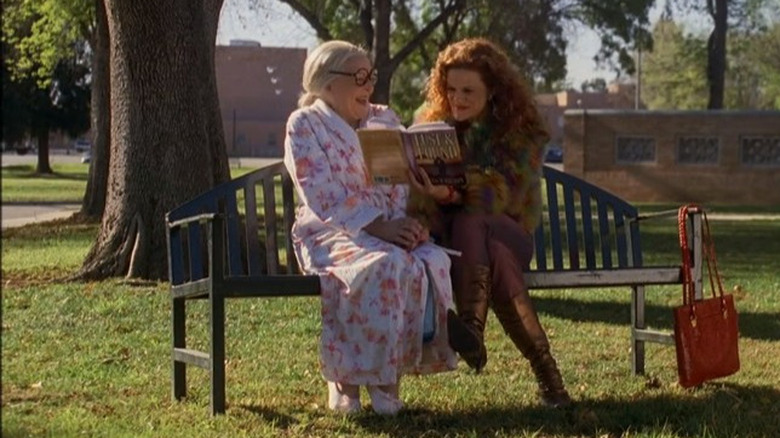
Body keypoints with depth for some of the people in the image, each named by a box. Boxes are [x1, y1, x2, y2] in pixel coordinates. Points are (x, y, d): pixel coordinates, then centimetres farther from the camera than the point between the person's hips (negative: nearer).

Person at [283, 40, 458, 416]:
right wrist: (379, 227, -24)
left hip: (391, 230, 5)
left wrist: (409, 223, -14)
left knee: (431, 262, -28)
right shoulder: (305, 125, -1)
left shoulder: (385, 120, 15)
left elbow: (405, 186, 8)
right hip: (331, 233, -5)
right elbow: (325, 198, -13)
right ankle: (344, 375, -20)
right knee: (384, 266, -36)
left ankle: (390, 371, -17)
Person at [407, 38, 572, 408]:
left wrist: (453, 195, -41)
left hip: (507, 233, -2)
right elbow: (416, 187, -5)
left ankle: (472, 328, -53)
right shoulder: (432, 121, 5)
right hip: (448, 236, 2)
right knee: (492, 253, -36)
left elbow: (502, 194, -20)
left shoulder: (523, 131, -5)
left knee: (470, 223, -37)